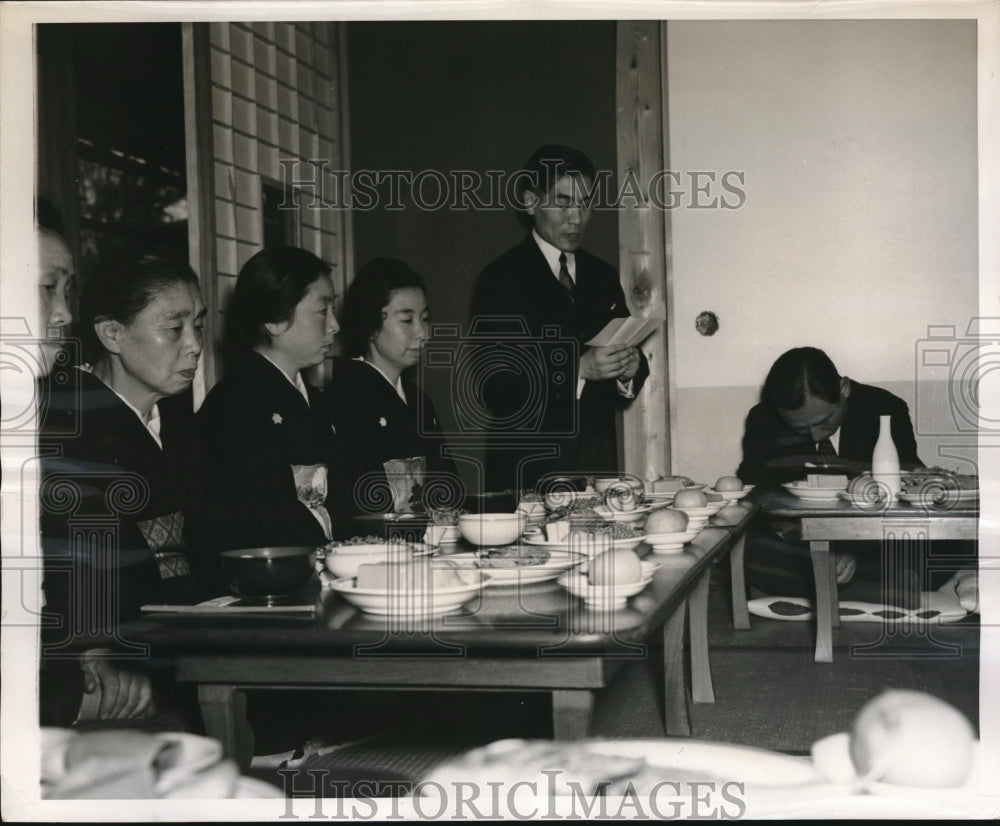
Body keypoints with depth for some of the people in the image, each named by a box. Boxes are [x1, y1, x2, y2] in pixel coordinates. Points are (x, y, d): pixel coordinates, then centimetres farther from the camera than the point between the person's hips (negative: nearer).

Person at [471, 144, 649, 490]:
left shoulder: (603, 276, 14)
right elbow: (493, 387, -13)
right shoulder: (500, 280, -4)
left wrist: (630, 370, -8)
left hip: (599, 465, 5)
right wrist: (578, 370, -20)